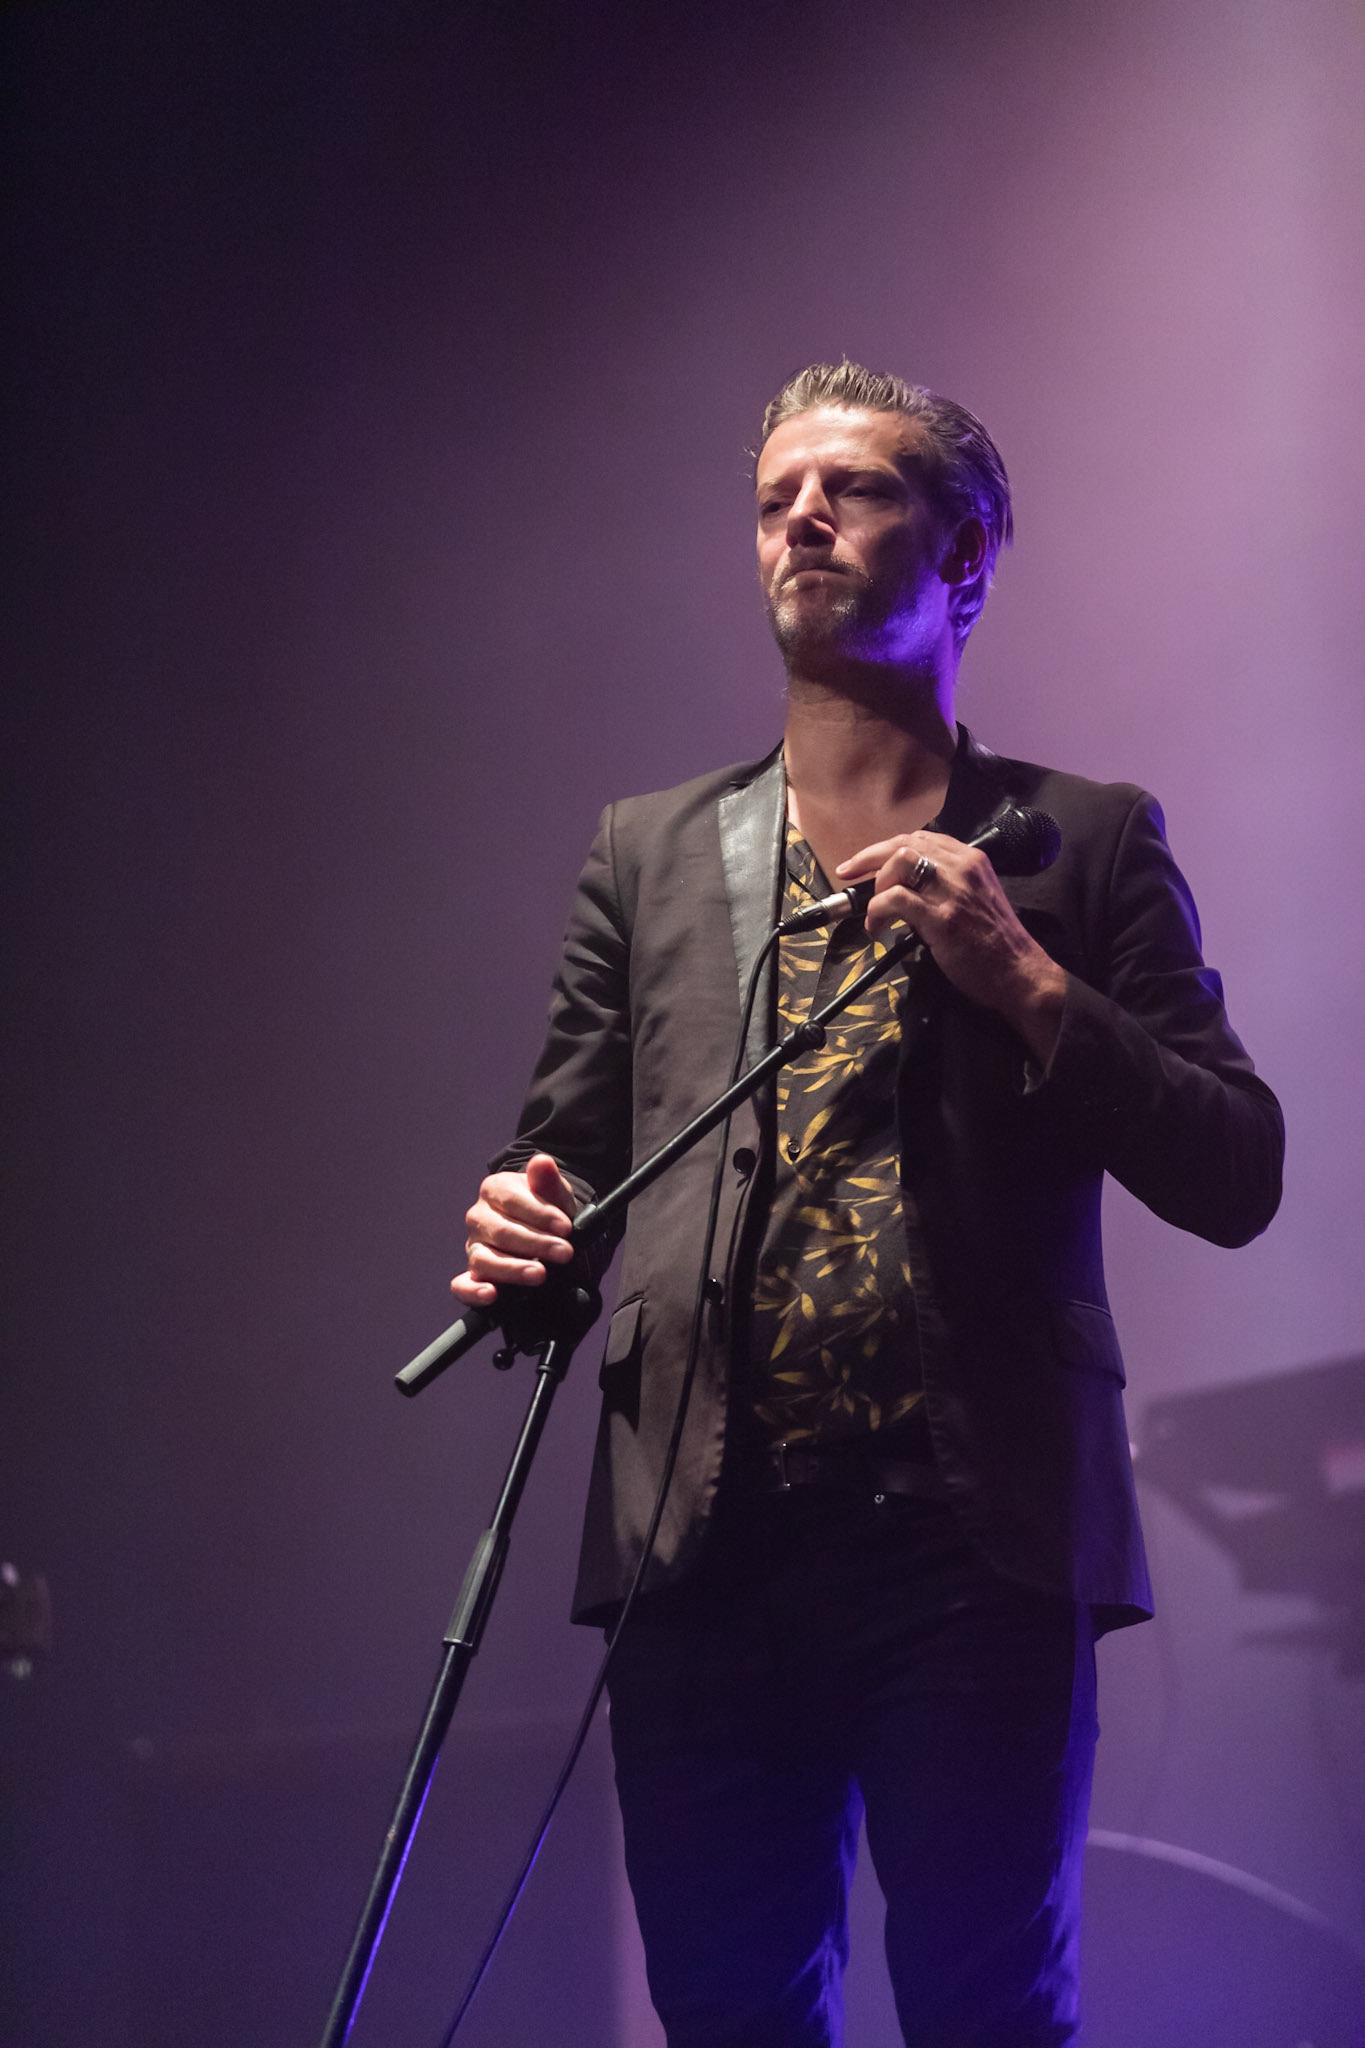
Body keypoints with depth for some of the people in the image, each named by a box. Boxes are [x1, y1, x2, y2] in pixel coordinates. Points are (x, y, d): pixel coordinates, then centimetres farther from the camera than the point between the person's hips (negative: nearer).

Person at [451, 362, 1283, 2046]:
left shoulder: (1083, 843, 11)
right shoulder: (651, 853, 19)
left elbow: (1236, 1177, 4)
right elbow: (566, 1149, 17)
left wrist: (1025, 981, -9)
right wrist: (525, 1228, -6)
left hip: (976, 1543, -2)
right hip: (704, 1535, 3)